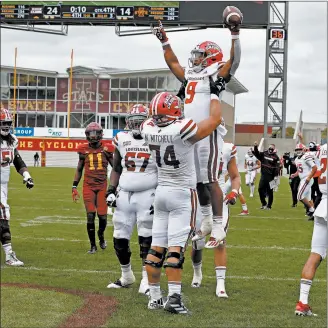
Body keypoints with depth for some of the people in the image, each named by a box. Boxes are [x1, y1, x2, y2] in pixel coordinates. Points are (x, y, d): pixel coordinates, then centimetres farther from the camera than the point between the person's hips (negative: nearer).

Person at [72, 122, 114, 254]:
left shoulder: (106, 149, 1)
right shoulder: (84, 150, 4)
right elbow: (79, 170, 14)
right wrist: (74, 187, 9)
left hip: (102, 186, 0)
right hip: (88, 186, 0)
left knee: (102, 216, -5)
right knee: (90, 215, -9)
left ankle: (101, 235, 29)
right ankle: (93, 245, 5)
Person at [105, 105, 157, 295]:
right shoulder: (122, 139, 7)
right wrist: (111, 190, 5)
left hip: (147, 195, -4)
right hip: (125, 194, 4)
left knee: (147, 239, -7)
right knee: (120, 239, 8)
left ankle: (146, 281, 0)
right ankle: (127, 276, 26)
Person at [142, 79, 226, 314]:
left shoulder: (149, 130, -4)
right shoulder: (182, 131, -21)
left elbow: (155, 119, 21)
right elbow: (215, 119, -9)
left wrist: (182, 95, 24)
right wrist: (214, 94, 5)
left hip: (161, 192, 6)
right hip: (183, 195, -6)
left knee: (157, 247, 7)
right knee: (176, 248, -8)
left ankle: (155, 297, 12)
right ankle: (174, 297, -10)